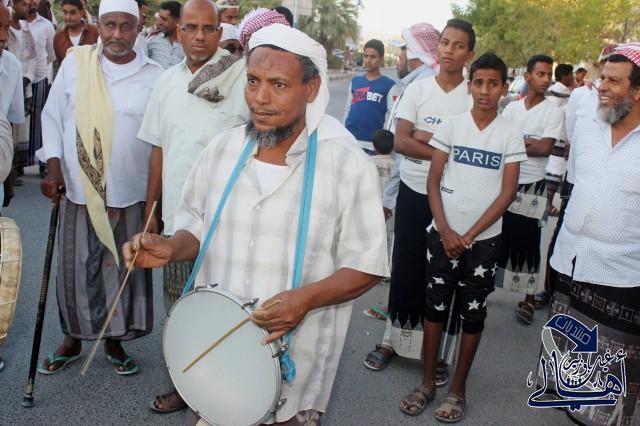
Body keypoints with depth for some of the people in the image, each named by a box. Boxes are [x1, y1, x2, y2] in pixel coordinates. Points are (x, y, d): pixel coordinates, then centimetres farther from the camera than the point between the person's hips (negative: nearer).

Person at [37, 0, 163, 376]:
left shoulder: (154, 76, -3)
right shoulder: (75, 62, 1)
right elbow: (53, 117, 7)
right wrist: (54, 167, -3)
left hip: (130, 194, -1)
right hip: (79, 191, 1)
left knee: (124, 270, 10)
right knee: (75, 268, 10)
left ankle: (115, 341, 29)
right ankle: (73, 339, 31)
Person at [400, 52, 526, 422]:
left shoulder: (511, 135, -2)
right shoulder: (451, 125, -1)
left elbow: (508, 193, -5)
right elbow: (433, 181, -1)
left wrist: (469, 235, -10)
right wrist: (445, 231, -11)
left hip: (484, 239, 0)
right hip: (443, 234, 1)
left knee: (473, 314, 7)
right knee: (436, 307, 7)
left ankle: (458, 388, 21)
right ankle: (428, 383, 21)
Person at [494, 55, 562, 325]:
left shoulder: (553, 112, -4)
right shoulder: (512, 107, 7)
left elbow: (545, 148, -15)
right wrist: (529, 142, -12)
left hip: (532, 186, -3)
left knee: (528, 244, 2)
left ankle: (529, 300, 14)